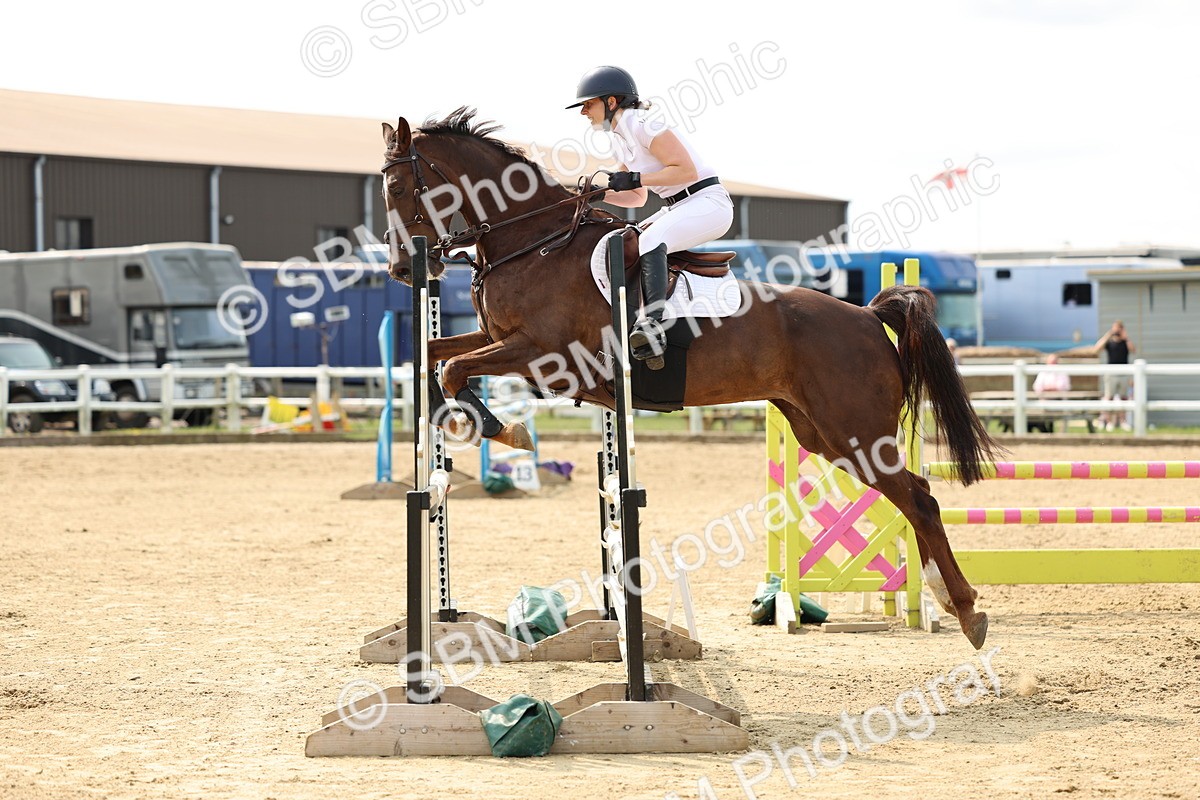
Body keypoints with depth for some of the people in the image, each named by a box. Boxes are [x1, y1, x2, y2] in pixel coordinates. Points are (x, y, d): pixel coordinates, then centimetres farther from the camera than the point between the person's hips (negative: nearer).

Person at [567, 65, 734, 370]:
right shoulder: (618, 137, 14)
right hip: (677, 207, 10)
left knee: (650, 239, -35)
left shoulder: (642, 124, -15)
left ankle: (652, 323, -47)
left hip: (708, 202, -10)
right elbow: (637, 199, 20)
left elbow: (687, 171, -20)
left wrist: (635, 179, -21)